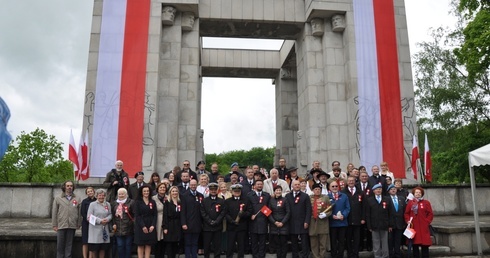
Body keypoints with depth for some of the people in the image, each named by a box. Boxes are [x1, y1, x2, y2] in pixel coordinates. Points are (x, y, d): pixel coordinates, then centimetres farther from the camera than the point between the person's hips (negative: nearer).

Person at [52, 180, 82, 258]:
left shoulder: (77, 199, 6)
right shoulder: (58, 198, 4)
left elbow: (80, 212, 5)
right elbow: (54, 212, 3)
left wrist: (79, 224, 1)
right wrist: (54, 225, -1)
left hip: (72, 225, 1)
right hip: (61, 225, -1)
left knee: (69, 245, 8)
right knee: (60, 245, 4)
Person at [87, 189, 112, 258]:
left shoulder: (107, 204, 11)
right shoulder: (92, 204, -2)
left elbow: (110, 214, 10)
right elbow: (89, 217, -8)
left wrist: (107, 219, -12)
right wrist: (100, 221, -15)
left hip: (104, 229, 4)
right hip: (95, 230, -4)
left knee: (103, 248, 8)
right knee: (94, 248, 2)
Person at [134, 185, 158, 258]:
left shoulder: (153, 202, 8)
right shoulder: (138, 202, 1)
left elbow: (155, 215, 4)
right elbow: (137, 215, -6)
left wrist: (153, 225, -10)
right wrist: (143, 226, -15)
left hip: (150, 227, 2)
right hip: (140, 226, -2)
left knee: (148, 245, 3)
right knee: (140, 245, 0)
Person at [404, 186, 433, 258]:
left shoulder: (426, 202, 3)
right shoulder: (410, 202, 6)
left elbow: (430, 214, 4)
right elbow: (406, 213, 9)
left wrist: (427, 222, -5)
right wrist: (408, 221, -4)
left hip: (423, 227, -1)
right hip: (413, 227, 1)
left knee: (425, 245, -1)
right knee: (415, 245, 6)